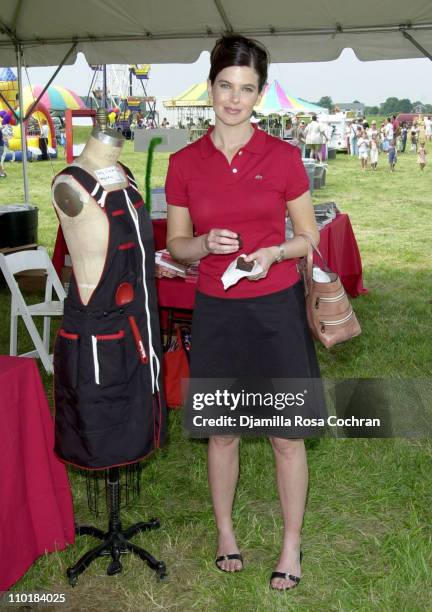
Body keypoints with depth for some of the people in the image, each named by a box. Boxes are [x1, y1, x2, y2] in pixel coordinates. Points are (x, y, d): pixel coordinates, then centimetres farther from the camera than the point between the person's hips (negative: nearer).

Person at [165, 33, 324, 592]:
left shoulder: (283, 157, -4)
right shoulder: (185, 163, 0)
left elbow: (309, 236, 3)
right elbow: (174, 245, 6)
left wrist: (273, 252, -17)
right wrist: (206, 243, -15)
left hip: (277, 309, -1)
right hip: (217, 311, 1)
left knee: (287, 436, 7)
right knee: (222, 431, 13)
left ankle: (292, 543, 27)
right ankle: (224, 530, 36)